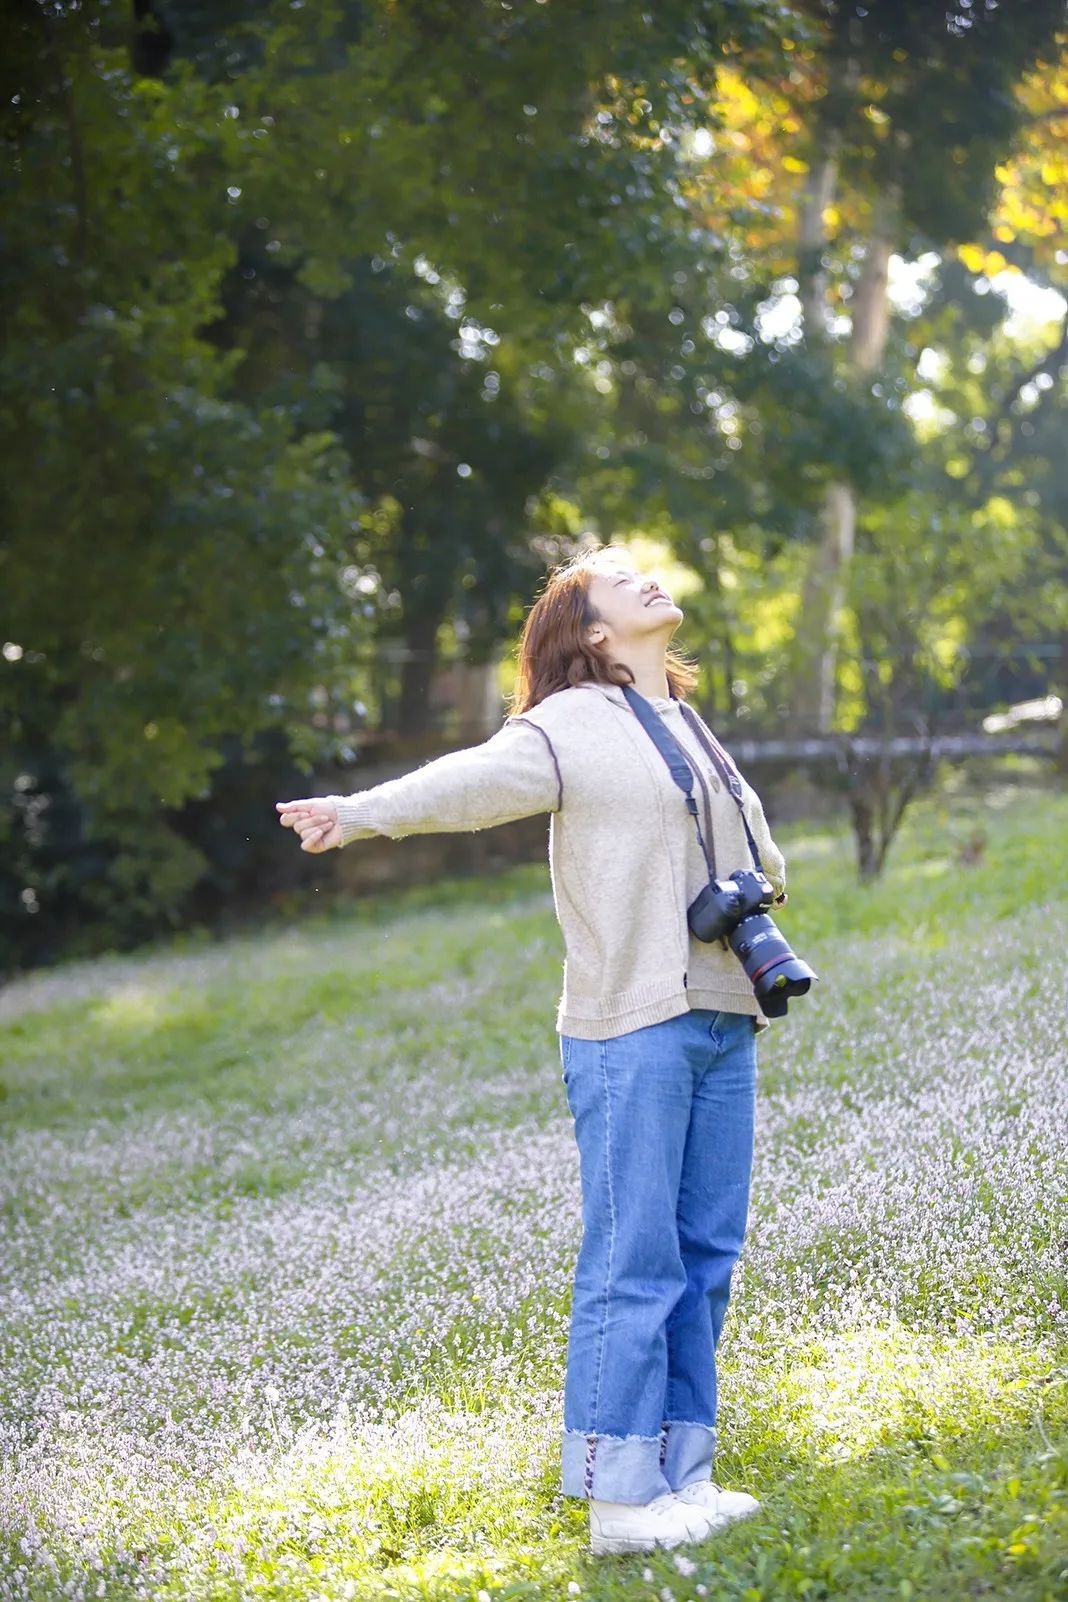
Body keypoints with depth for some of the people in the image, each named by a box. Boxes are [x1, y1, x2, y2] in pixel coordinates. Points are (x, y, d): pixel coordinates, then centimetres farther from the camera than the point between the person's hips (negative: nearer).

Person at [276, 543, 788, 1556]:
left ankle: (681, 1470, 16)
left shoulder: (689, 725, 20)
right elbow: (468, 782, -22)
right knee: (634, 1262, -8)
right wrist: (355, 814, -35)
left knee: (704, 1251, 8)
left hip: (723, 1020, 8)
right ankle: (619, 1498, -4)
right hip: (631, 1027, -8)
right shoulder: (573, 726, -5)